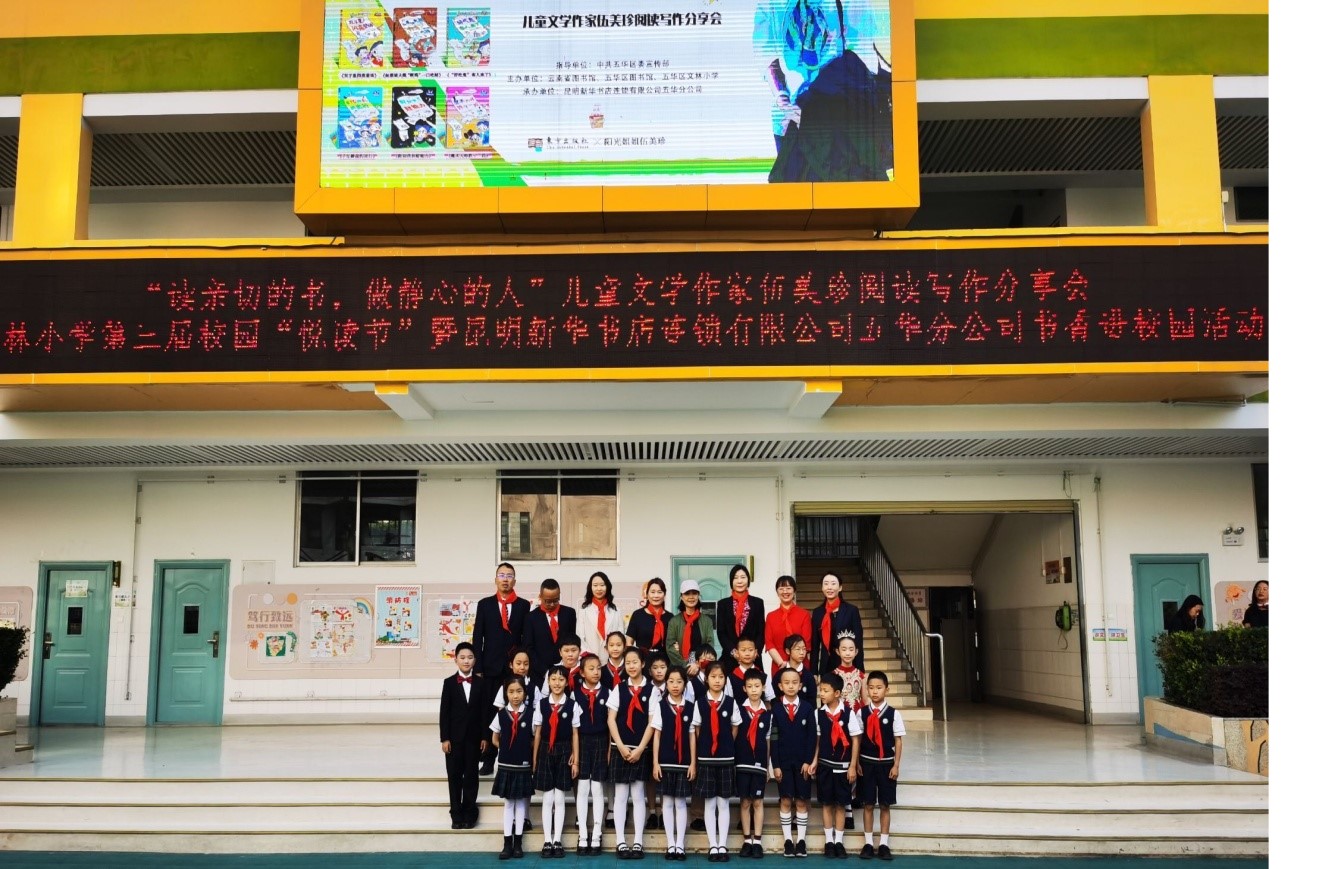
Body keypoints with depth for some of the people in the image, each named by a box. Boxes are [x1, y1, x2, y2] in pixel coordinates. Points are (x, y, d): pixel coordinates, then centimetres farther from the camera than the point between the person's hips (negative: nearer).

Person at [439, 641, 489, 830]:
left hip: (474, 737, 1)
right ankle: (456, 815, 11)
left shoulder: (480, 684, 2)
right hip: (454, 736, 0)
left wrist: (484, 737, -3)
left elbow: (484, 712, 2)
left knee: (471, 775, 5)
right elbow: (444, 712, -3)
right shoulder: (449, 683, 0)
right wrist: (444, 738, -8)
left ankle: (469, 814, 13)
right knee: (454, 775, 4)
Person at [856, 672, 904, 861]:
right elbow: (858, 739, 2)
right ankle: (868, 843, 14)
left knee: (885, 805, 6)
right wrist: (856, 763, -1)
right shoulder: (862, 713, -2)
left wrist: (896, 766, -4)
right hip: (867, 762, 1)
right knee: (868, 804, 6)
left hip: (886, 763, -1)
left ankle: (884, 844, 14)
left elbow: (897, 741, -2)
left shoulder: (893, 714, -5)